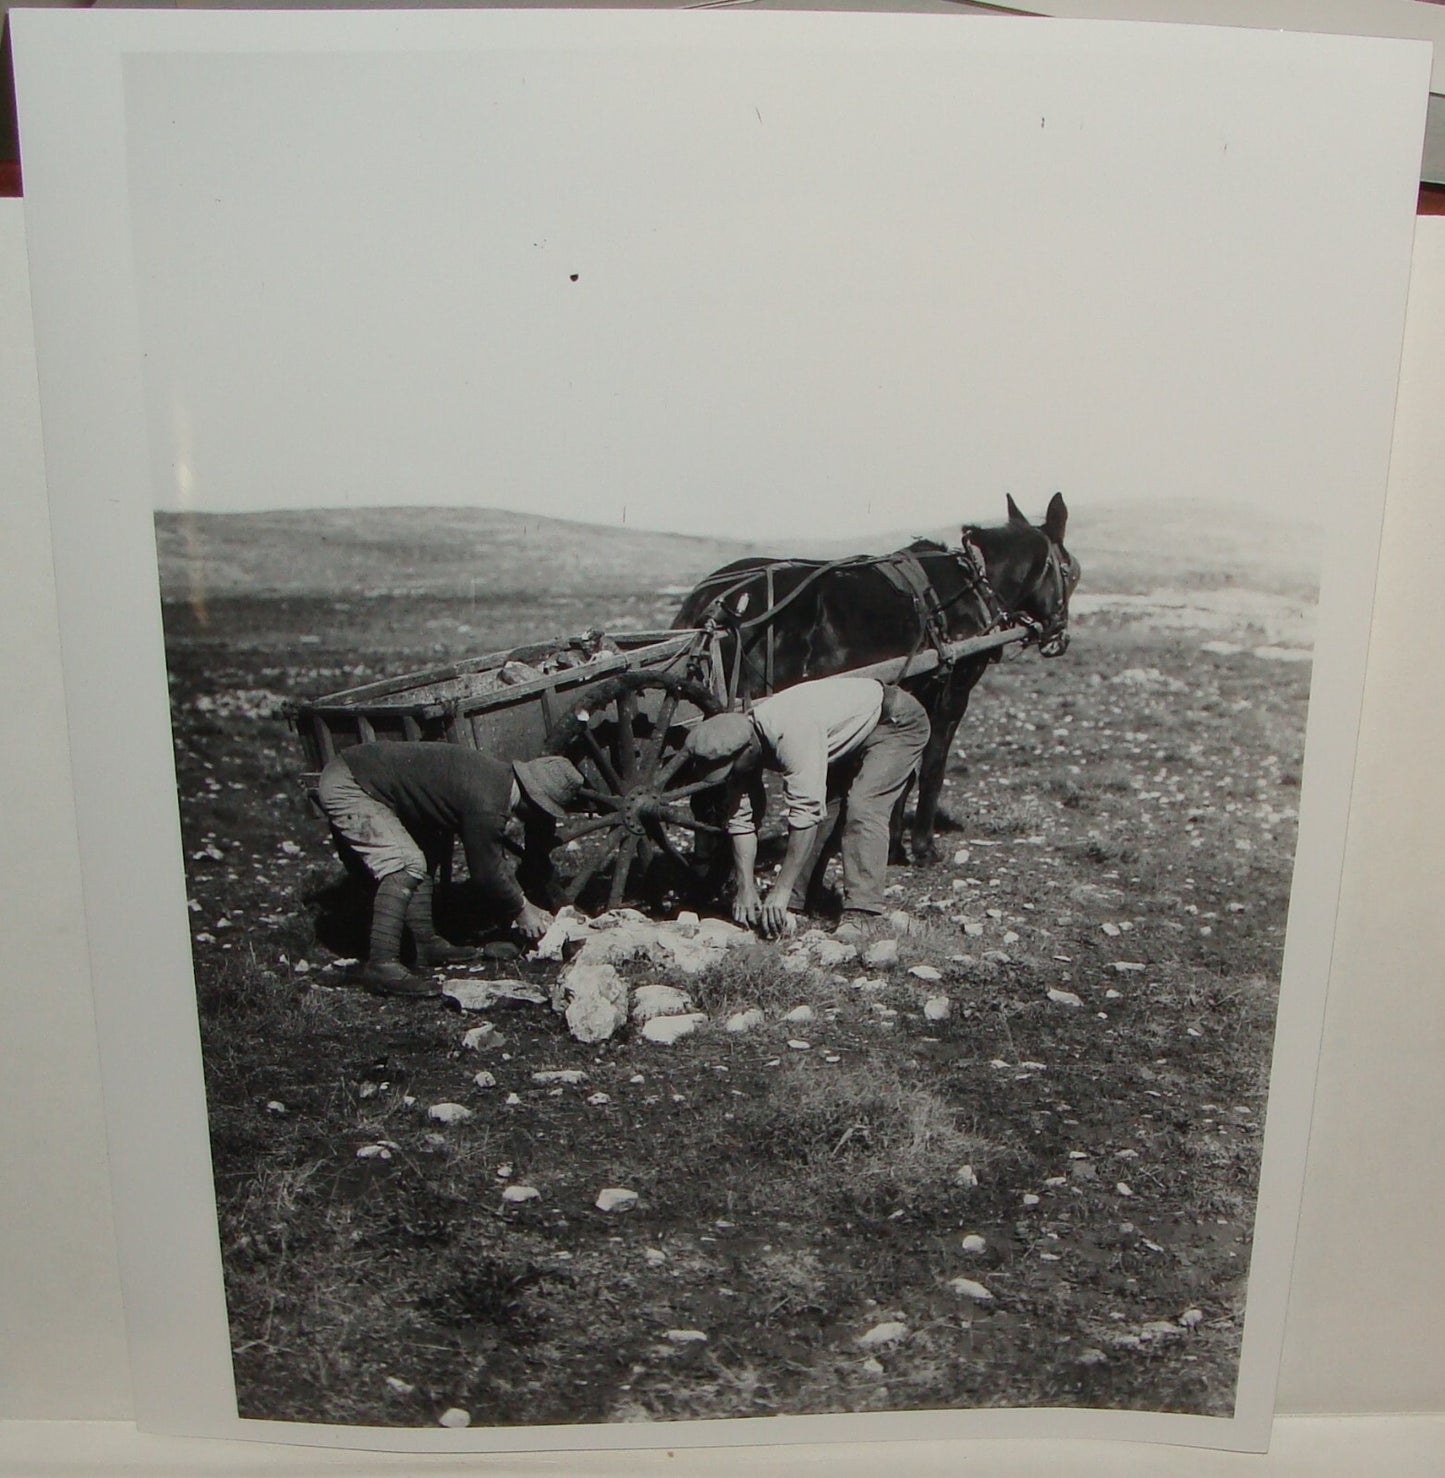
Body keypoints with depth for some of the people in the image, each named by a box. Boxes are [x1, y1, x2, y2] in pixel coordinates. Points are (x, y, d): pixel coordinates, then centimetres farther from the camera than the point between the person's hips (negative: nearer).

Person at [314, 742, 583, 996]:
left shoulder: (497, 776, 8)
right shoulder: (486, 802, -23)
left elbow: (492, 858, 19)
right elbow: (486, 869, -12)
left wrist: (523, 903, 21)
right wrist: (521, 911, 3)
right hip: (344, 788, -11)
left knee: (431, 850, 15)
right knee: (407, 864, -20)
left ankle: (425, 941, 20)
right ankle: (381, 965, -19)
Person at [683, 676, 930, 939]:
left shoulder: (792, 732, -39)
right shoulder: (739, 741, -14)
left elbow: (806, 813, -41)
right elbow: (741, 818, -9)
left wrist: (780, 892, -39)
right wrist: (745, 888, -16)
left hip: (896, 722, -8)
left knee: (863, 809, -24)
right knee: (819, 809, -2)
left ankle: (859, 915, -23)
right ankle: (790, 907, 5)